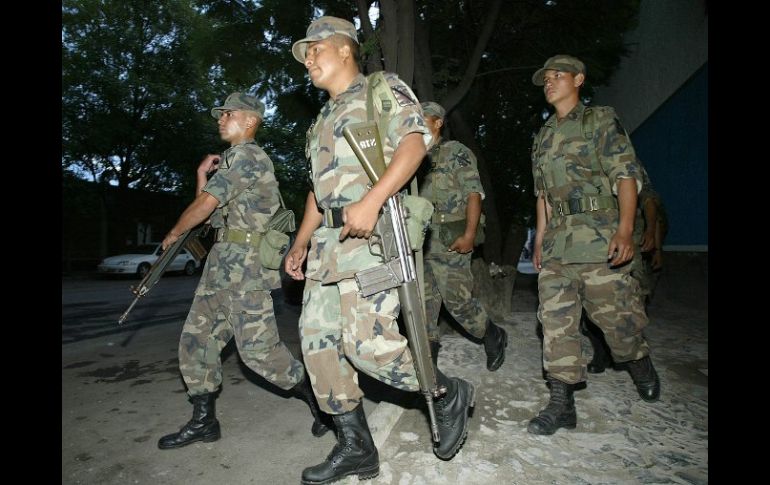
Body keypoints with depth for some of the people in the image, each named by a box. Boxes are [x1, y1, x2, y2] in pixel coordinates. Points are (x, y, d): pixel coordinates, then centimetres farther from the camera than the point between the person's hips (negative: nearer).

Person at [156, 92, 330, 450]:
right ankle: (203, 421, 22)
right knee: (196, 340, 10)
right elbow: (209, 204, 24)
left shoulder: (246, 156, -9)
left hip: (244, 263, -10)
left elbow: (204, 205, -13)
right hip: (222, 261, 10)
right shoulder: (234, 159, 23)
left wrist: (172, 235, 2)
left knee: (258, 348, -9)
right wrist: (203, 173, 13)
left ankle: (320, 400, 8)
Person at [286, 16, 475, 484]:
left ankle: (449, 394, 12)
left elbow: (415, 142, -12)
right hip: (328, 240, 9)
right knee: (318, 339, 4)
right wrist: (301, 243, 20)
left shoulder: (383, 89, 5)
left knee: (368, 342, -16)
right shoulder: (324, 117, 28)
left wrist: (371, 201, -25)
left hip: (372, 235, -9)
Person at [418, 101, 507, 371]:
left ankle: (494, 338, 24)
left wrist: (469, 235, -18)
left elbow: (474, 193, -8)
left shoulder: (456, 153, -1)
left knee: (457, 300, -3)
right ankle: (428, 361, 17)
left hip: (450, 242, -6)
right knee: (423, 302, 6)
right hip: (419, 244, 6)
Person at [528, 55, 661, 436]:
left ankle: (642, 367, 34)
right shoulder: (543, 136, 21)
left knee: (616, 315, 2)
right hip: (556, 244, 5)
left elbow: (626, 175, -5)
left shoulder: (601, 120, 4)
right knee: (556, 321, -1)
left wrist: (625, 230, -17)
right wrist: (540, 239, 17)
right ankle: (562, 404, 5)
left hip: (598, 237, -5)